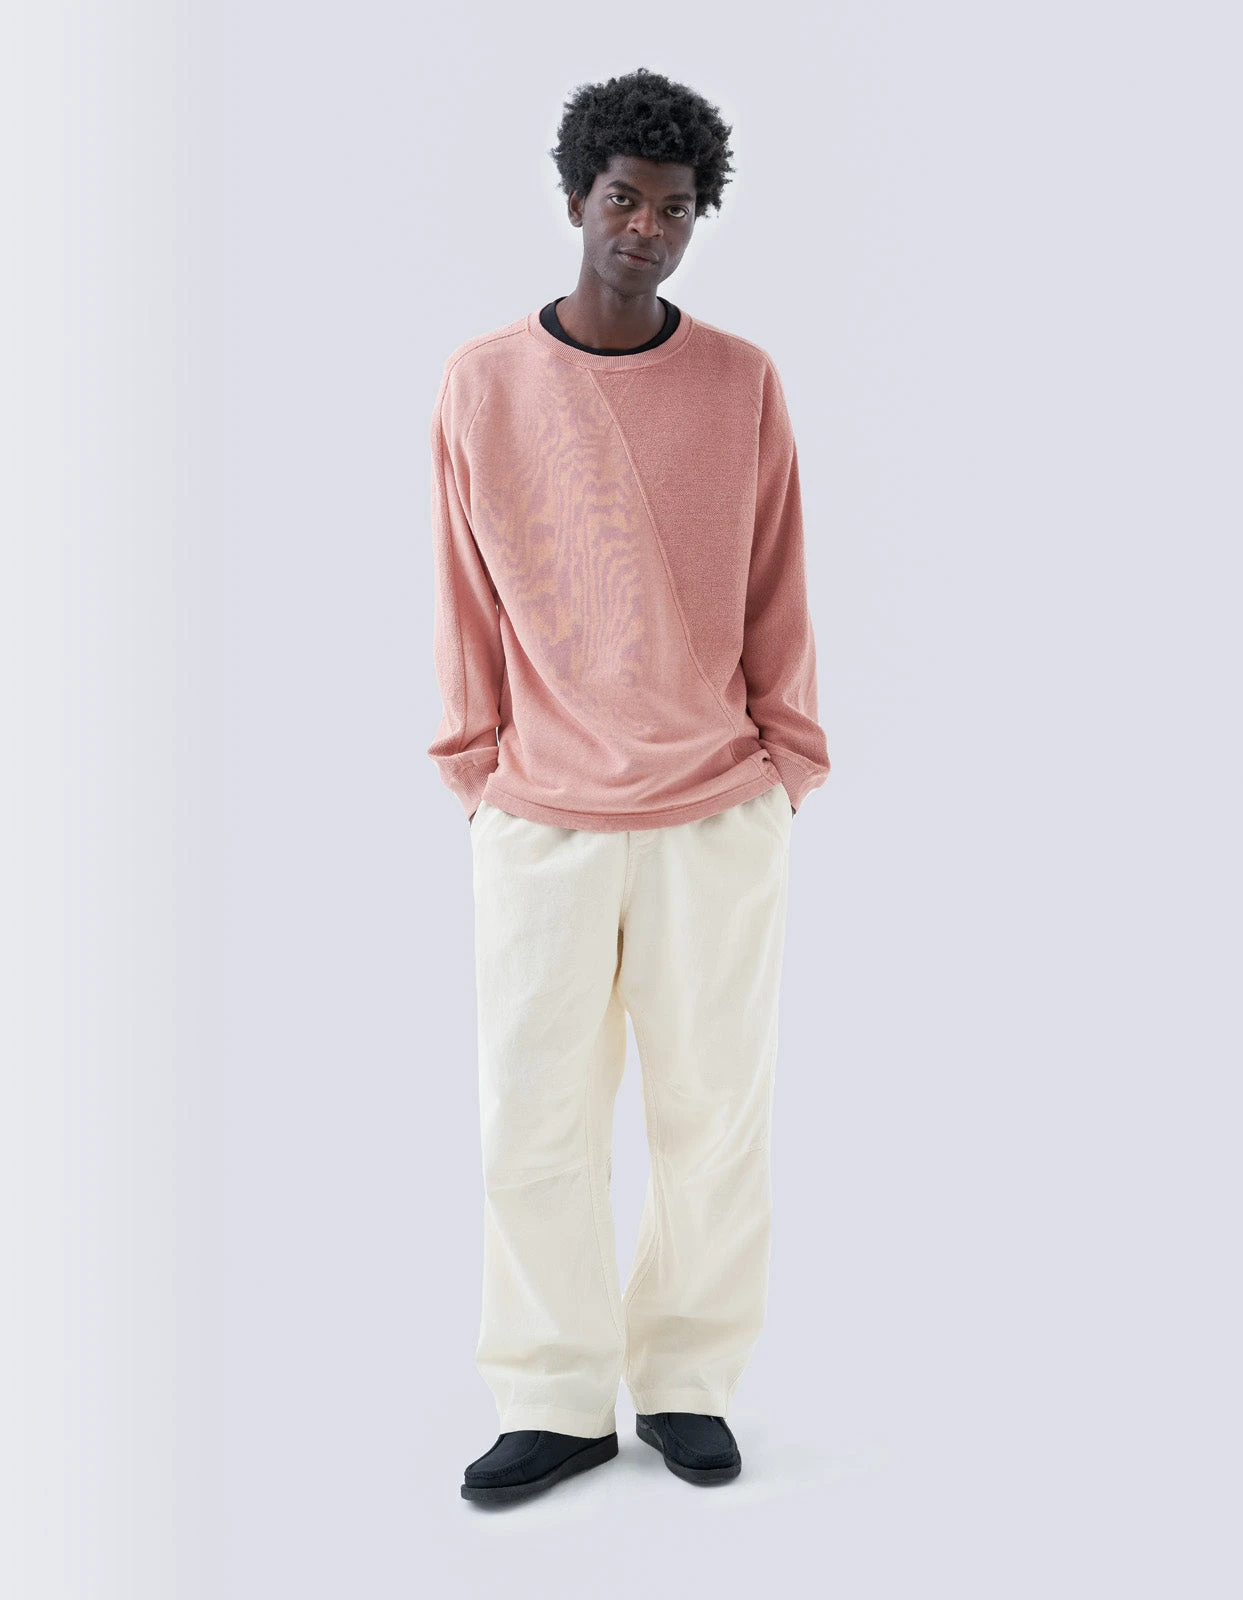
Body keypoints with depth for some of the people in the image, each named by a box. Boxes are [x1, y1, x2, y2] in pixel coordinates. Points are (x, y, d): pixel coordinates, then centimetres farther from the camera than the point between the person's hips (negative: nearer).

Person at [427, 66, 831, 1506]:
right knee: (533, 1119, 3)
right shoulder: (482, 382, 3)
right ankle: (556, 1403, 17)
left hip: (720, 814, 0)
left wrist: (785, 764, 5)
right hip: (540, 816, 0)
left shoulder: (744, 383, 3)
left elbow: (776, 596, 7)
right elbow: (468, 602, 7)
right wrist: (475, 769, 6)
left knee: (714, 1111, 7)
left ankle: (689, 1383, 23)